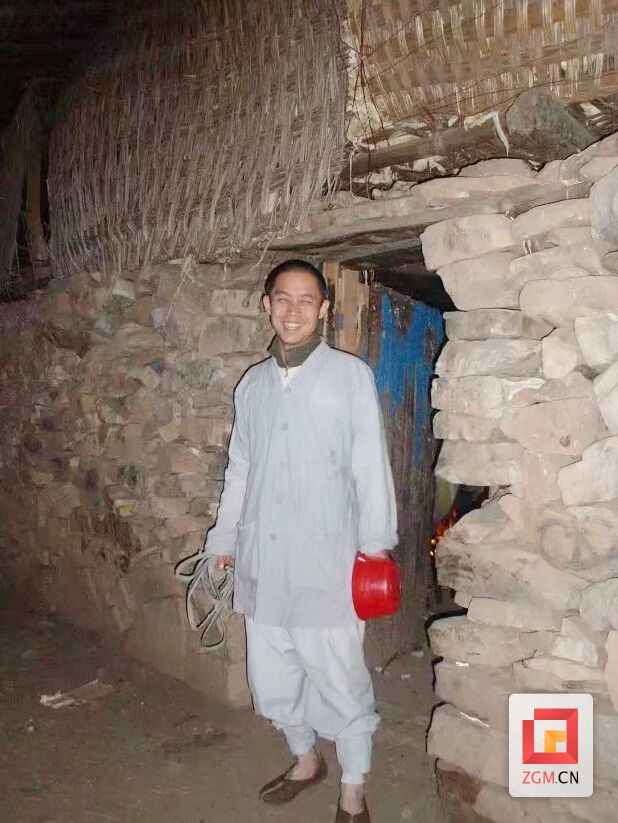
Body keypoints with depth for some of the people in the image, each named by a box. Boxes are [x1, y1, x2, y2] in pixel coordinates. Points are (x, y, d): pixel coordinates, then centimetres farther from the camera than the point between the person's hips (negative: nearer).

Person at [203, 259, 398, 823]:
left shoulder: (351, 375, -4)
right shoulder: (252, 383, 10)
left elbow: (370, 464, -5)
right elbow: (239, 469, 15)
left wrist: (375, 542, -8)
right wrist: (223, 539, 15)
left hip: (325, 559, -5)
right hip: (261, 559, 5)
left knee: (339, 677, 5)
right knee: (271, 672, 17)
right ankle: (306, 760, 43)